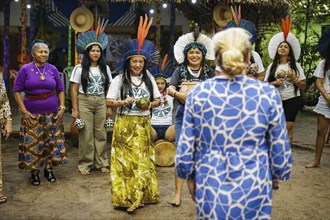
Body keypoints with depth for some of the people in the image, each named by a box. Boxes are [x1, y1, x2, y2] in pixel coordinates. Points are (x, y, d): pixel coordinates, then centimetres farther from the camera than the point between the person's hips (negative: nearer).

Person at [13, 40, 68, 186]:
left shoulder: (53, 69, 3)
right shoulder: (25, 69, -4)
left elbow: (60, 90, 10)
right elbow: (16, 91, -3)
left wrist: (62, 107, 0)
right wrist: (24, 111, -10)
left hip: (52, 112, 2)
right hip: (32, 113, -2)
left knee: (52, 141, 8)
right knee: (32, 143, 1)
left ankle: (48, 169, 24)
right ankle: (34, 172, 17)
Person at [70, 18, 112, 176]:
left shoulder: (105, 68, 8)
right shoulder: (79, 68, -2)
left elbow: (108, 89, 10)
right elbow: (74, 90, -2)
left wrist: (109, 107, 5)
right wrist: (75, 110, -7)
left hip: (101, 103, 3)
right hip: (84, 102, -3)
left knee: (101, 134, 5)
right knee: (86, 134, 0)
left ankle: (101, 162, 17)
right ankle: (85, 164, 12)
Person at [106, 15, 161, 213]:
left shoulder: (149, 79, 6)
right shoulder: (119, 79, -3)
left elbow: (158, 100, 11)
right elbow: (109, 102, -2)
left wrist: (150, 104, -10)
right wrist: (124, 102, -18)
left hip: (143, 125, 3)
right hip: (125, 125, -3)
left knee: (142, 160, 5)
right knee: (126, 160, -1)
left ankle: (138, 196, 16)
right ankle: (125, 197, 8)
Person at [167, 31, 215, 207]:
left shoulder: (209, 72, 8)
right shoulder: (180, 71, 6)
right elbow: (170, 89, -8)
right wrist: (178, 94, -30)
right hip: (184, 115, -1)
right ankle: (178, 193, 1)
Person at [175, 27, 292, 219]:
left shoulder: (198, 93, -10)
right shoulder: (268, 94, -12)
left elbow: (186, 146, -4)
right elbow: (280, 147, -3)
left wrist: (189, 177, 13)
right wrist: (276, 175, 15)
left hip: (211, 187, 1)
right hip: (253, 187, 0)